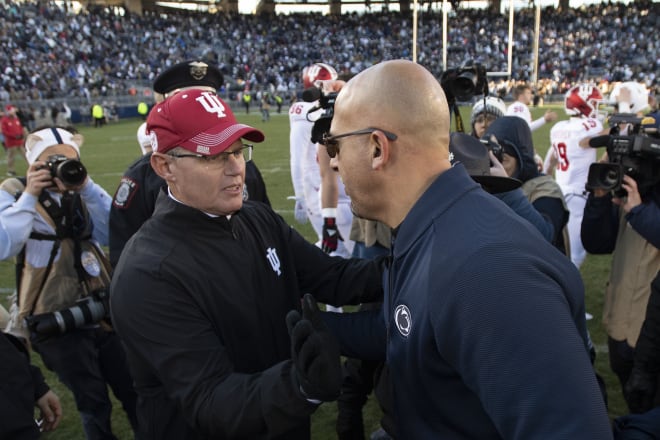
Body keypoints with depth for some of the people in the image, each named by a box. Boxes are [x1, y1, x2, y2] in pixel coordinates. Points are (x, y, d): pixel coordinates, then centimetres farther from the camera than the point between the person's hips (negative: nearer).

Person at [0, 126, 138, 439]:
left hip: (102, 312, 4)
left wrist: (87, 186, -13)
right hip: (56, 324, -4)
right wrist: (30, 196, -19)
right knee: (93, 404, 9)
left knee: (135, 392, 13)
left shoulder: (80, 196, 8)